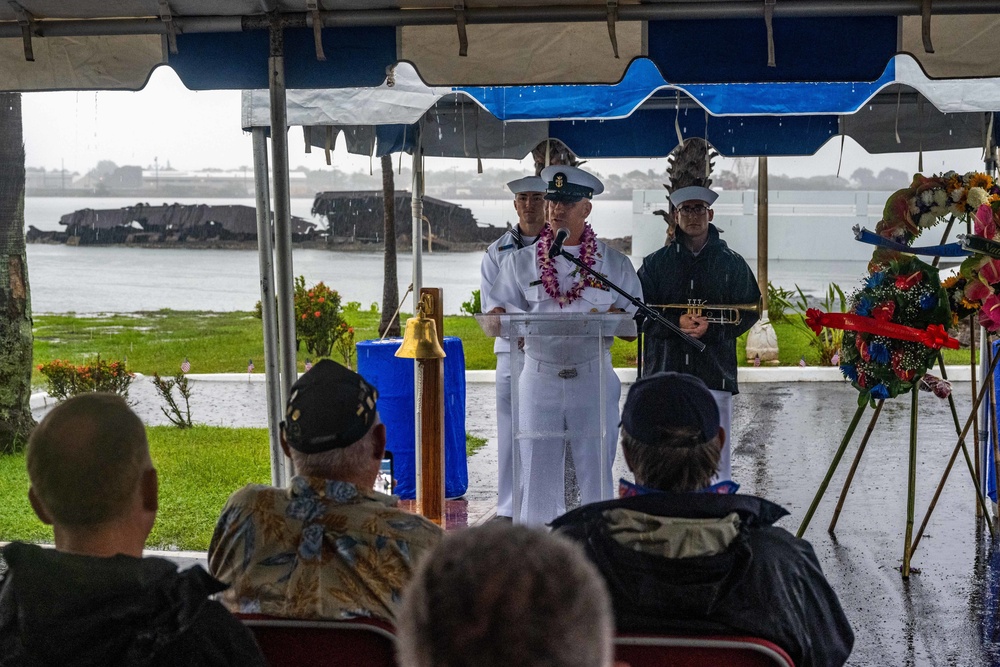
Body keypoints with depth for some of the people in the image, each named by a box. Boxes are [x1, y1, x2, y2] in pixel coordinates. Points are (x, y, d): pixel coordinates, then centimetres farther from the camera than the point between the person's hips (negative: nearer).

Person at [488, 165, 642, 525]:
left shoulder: (615, 263, 8)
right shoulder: (520, 261, 10)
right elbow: (499, 311, 9)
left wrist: (611, 316, -13)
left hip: (594, 377, 0)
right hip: (539, 376, 1)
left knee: (596, 472, 1)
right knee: (537, 472, 1)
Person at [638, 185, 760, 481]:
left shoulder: (732, 263, 9)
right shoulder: (656, 263, 11)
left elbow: (749, 312, 5)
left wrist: (711, 328, -11)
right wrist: (676, 322, -13)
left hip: (715, 372, -1)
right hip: (665, 372, 1)